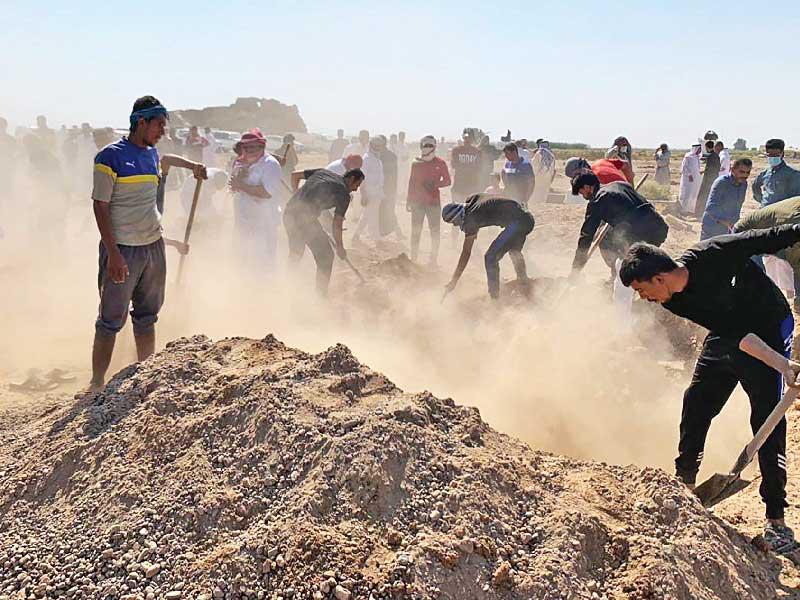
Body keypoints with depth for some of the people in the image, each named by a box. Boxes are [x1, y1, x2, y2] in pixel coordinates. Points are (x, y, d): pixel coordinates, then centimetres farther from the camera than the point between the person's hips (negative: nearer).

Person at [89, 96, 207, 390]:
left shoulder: (152, 154, 11)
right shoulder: (110, 156, -9)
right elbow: (100, 207, -13)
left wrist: (192, 165, 37)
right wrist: (113, 254, -20)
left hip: (154, 247, 7)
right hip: (123, 249, -7)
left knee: (147, 317, 14)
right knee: (111, 321, -3)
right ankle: (97, 384, 5)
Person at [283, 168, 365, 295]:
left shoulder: (322, 172, 20)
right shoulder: (344, 194, 3)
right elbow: (337, 224, 4)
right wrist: (340, 247, 16)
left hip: (289, 212, 8)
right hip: (306, 217, -8)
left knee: (295, 253, 25)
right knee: (325, 256, 7)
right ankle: (320, 294, 10)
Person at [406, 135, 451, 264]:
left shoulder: (440, 163, -1)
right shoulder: (416, 163, 5)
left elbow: (447, 181, 1)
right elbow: (411, 182, 10)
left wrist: (434, 184, -15)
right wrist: (409, 200, 9)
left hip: (433, 201, -2)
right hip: (417, 201, 2)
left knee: (435, 231, 2)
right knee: (415, 231, 5)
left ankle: (434, 259, 12)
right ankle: (413, 259, 13)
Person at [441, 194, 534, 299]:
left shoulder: (471, 218, -16)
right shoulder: (471, 199, 7)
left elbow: (466, 253, -15)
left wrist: (453, 281, -12)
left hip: (518, 222, -10)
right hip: (528, 218, 10)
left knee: (490, 257, -11)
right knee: (514, 252, 34)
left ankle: (494, 298, -7)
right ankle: (524, 283, 55)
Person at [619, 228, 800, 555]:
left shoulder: (712, 255, -31)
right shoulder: (674, 302, -16)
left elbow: (771, 238, -20)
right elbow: (733, 332, -22)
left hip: (772, 329, -6)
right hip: (728, 336, 6)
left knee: (767, 421, -11)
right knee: (696, 405, 8)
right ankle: (684, 485, 28)